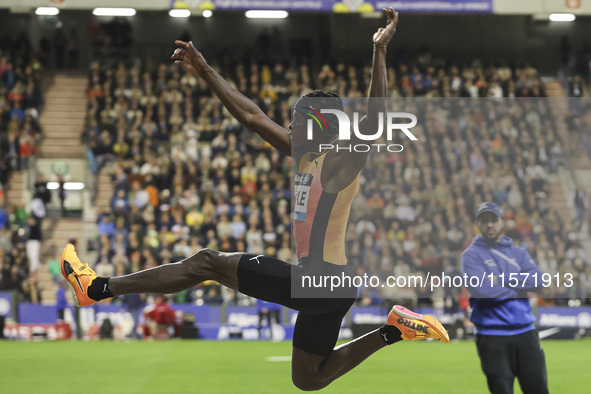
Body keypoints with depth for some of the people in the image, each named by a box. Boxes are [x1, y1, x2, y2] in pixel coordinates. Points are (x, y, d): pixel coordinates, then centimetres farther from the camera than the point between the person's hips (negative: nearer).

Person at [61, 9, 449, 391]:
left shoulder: (343, 162, -13)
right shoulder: (305, 155, 12)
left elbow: (374, 120, -30)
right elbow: (253, 116, 17)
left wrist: (380, 50, -38)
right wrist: (205, 71, 16)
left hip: (324, 279, -9)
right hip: (316, 279, 9)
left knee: (208, 262, -7)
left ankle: (100, 288, -3)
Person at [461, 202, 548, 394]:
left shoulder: (518, 253, 16)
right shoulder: (471, 254, 2)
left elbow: (536, 280, -2)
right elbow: (481, 289, -15)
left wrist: (501, 280, -11)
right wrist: (519, 287, -5)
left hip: (525, 333, 4)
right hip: (492, 337, -4)